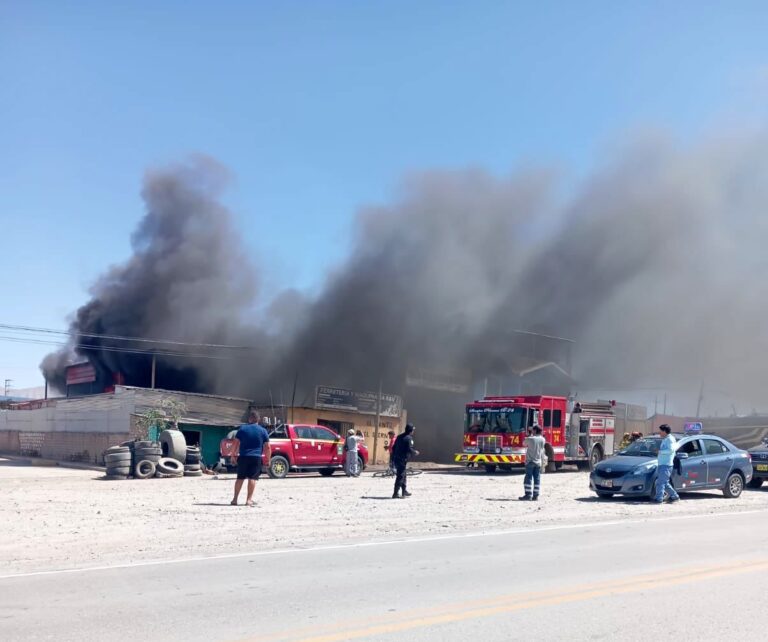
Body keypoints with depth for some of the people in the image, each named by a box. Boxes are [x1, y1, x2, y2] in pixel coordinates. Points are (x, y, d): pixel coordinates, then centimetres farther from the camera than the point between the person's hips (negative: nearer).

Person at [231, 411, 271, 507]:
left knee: (240, 478, 9)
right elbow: (267, 447, 2)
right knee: (252, 478, -1)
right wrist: (268, 459, 9)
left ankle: (235, 499, 10)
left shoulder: (242, 428, 5)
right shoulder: (263, 431, 3)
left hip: (243, 457, 2)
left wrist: (233, 455, 11)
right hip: (256, 457, -2)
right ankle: (249, 499, -5)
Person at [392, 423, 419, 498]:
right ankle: (395, 493, -7)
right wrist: (415, 452, 1)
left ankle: (404, 491, 27)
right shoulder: (409, 438, -11)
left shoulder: (399, 437, 15)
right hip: (402, 460, -9)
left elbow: (394, 447, 18)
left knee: (403, 476, 20)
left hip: (396, 458, 9)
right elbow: (409, 449, -18)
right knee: (400, 477, -6)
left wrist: (394, 456, 23)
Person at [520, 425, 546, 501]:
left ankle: (528, 495, -5)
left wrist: (529, 436, 17)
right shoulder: (543, 440, 1)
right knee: (537, 479, 5)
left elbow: (524, 444, 7)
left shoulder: (530, 439, -13)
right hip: (538, 462, 4)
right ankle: (536, 496, 5)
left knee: (528, 478, -1)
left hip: (530, 461, -4)